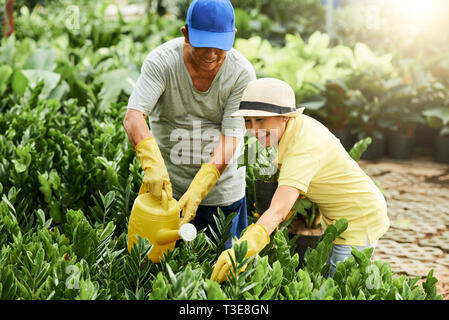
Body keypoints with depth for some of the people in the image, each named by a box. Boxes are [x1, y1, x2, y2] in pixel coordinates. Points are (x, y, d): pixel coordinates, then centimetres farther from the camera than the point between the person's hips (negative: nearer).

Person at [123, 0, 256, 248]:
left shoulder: (242, 72, -15)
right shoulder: (161, 60, -16)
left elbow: (230, 139, -19)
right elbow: (133, 117, -25)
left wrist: (196, 191, -30)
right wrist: (153, 164, -43)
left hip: (221, 190, 0)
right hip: (167, 183, 0)